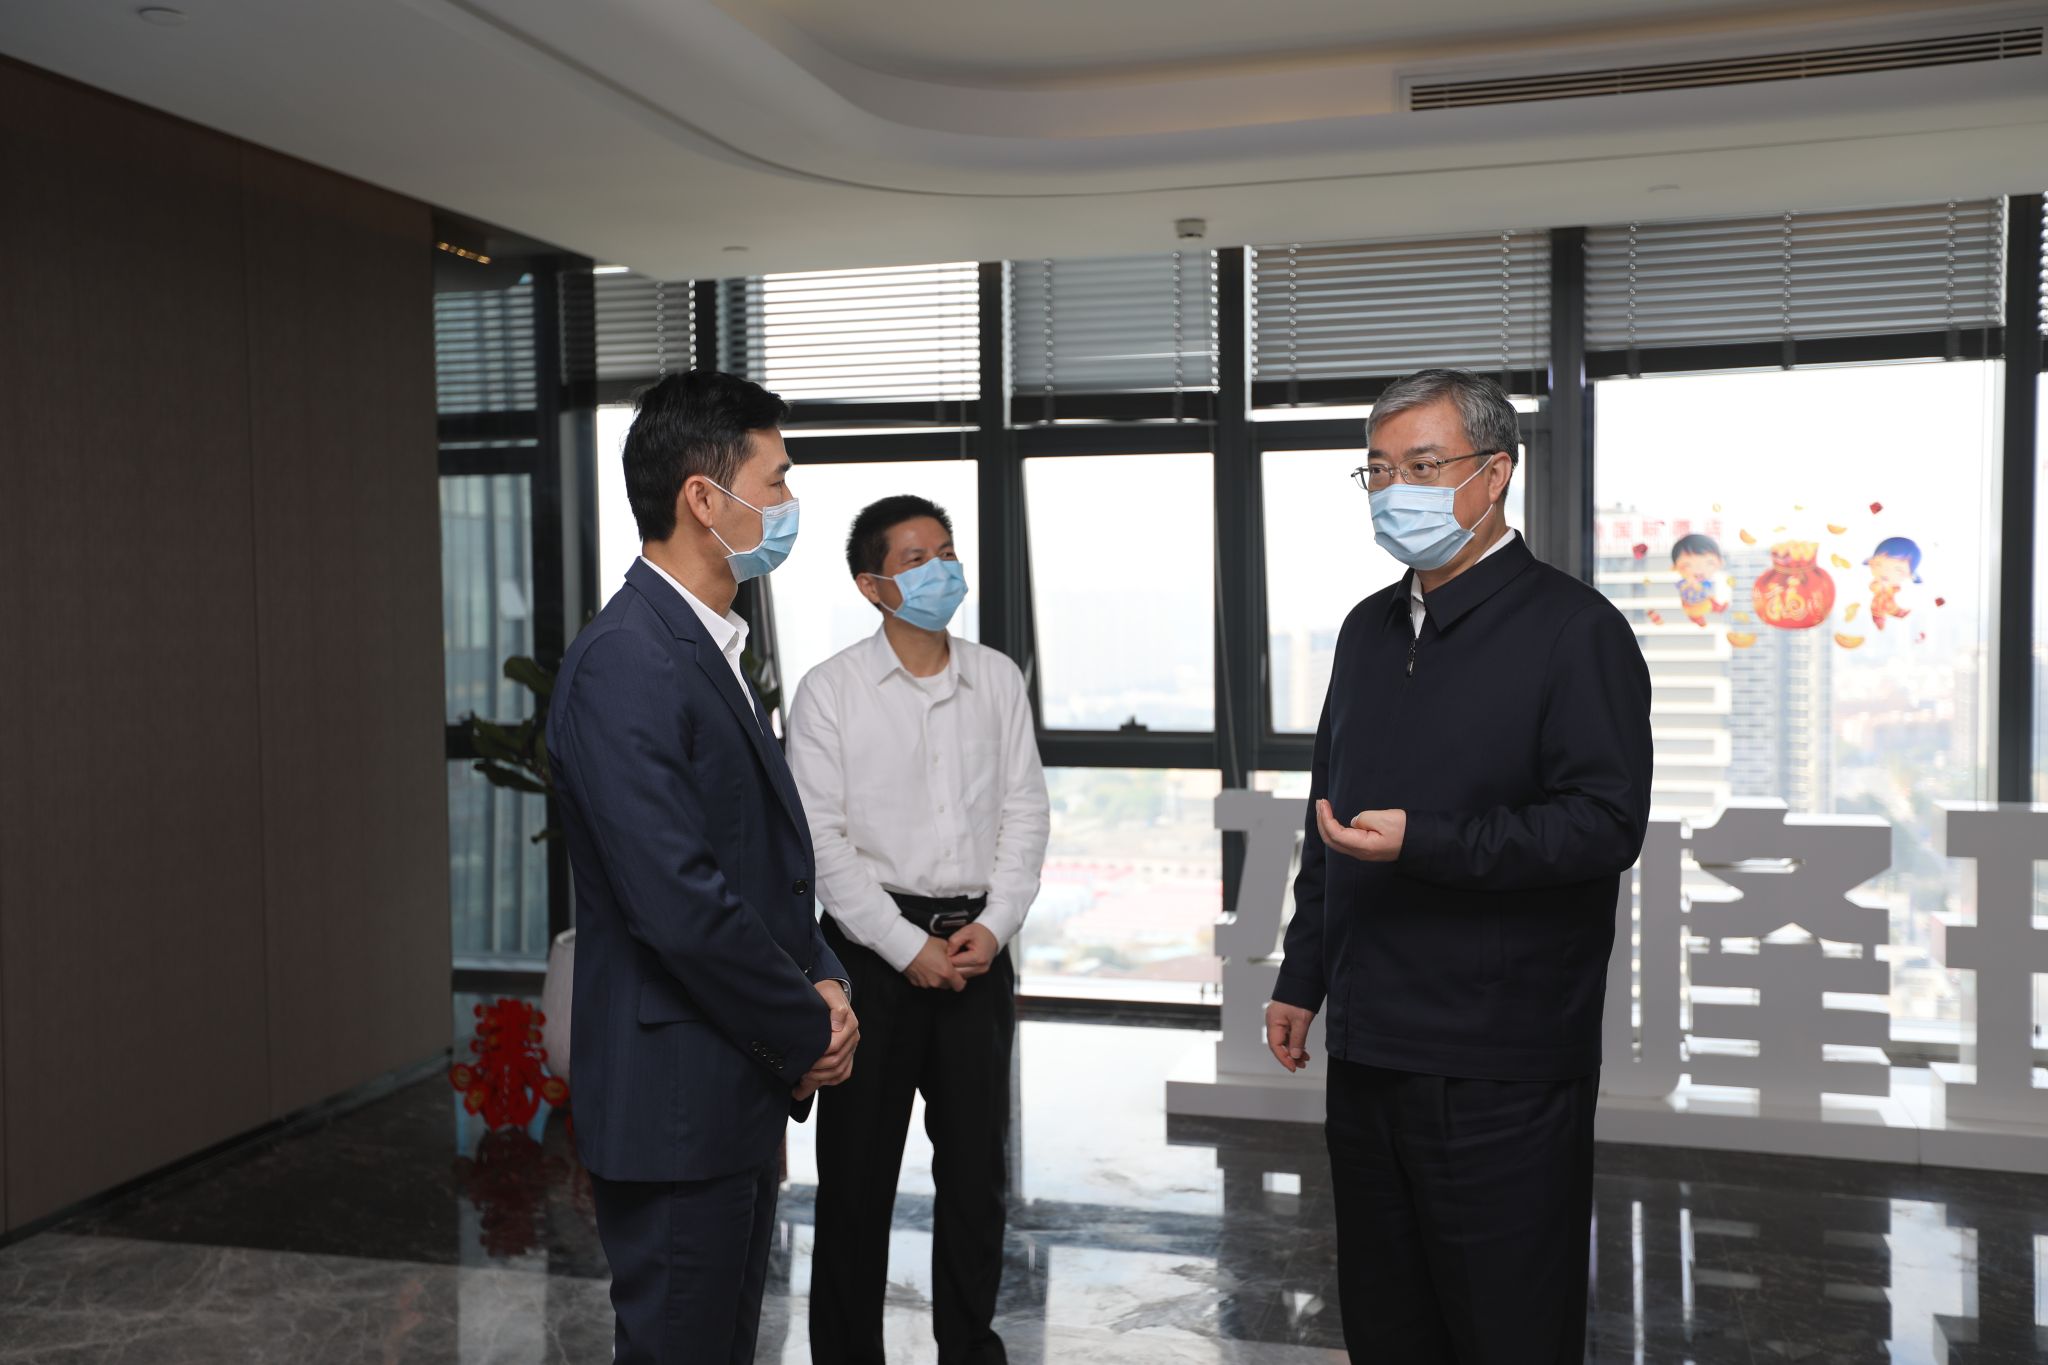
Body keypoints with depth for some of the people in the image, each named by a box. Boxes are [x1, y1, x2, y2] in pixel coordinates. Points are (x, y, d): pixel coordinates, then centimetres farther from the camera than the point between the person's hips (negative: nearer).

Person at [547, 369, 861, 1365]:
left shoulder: (709, 648, 12)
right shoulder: (624, 664, -21)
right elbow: (680, 902, -26)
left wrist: (820, 979, 2)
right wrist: (809, 1033, -14)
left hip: (742, 1094, 10)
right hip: (677, 1104, -10)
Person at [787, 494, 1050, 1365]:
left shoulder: (997, 680, 7)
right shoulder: (831, 690, -4)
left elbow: (1025, 812, 7)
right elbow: (821, 838, -8)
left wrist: (995, 925, -6)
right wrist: (907, 947, -12)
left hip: (977, 943, 3)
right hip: (872, 946, -3)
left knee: (976, 1162, 10)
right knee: (859, 1165, 5)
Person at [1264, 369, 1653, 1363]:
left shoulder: (1573, 628, -8)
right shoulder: (1369, 629, 14)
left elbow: (1607, 824, -17)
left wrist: (1424, 844, -24)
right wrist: (1302, 978, 19)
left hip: (1499, 1065, -7)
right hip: (1367, 1044, 7)